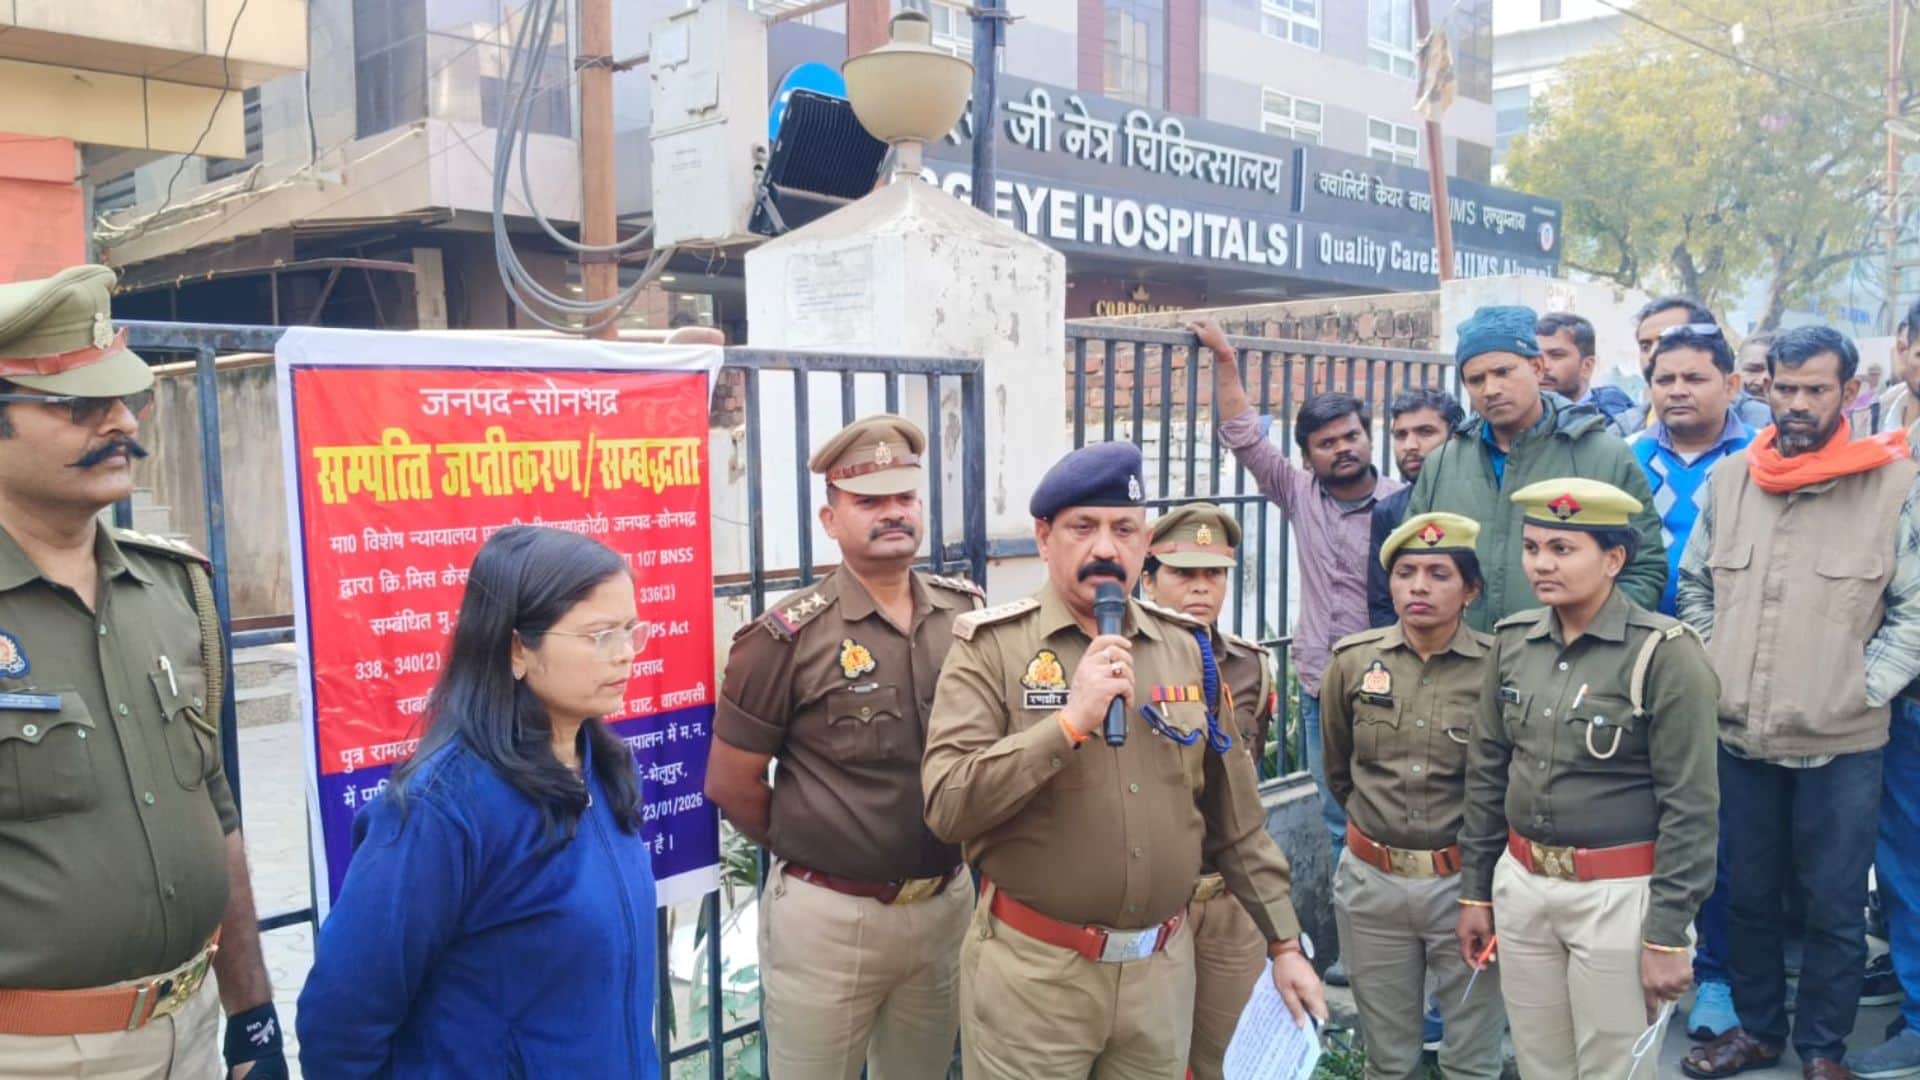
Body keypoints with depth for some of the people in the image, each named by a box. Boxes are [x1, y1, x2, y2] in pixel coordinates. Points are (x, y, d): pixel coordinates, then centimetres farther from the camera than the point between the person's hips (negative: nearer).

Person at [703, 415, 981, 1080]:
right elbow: (730, 783, -7)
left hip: (948, 905, 4)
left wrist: (945, 850, 5)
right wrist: (811, 852, 2)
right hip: (828, 916, -4)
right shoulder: (788, 637, -12)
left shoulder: (971, 616, -1)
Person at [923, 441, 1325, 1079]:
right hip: (1030, 971, -3)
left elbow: (1236, 819, 10)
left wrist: (1284, 942, 10)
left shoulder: (1187, 648, 4)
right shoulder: (991, 646, -9)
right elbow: (947, 807, -18)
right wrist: (1070, 721, -24)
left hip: (1163, 967, 4)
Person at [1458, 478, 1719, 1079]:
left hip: (1618, 894, -5)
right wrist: (1476, 890, 11)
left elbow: (1689, 805, -12)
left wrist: (1667, 934, -13)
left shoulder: (1664, 653, -12)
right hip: (1521, 885, 5)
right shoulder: (1513, 641, 3)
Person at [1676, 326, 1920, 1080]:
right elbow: (1694, 586, 13)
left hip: (1841, 744, -3)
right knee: (1747, 894, 16)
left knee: (1835, 906, 9)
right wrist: (1713, 671, 4)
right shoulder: (1729, 480, 4)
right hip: (1739, 736, 3)